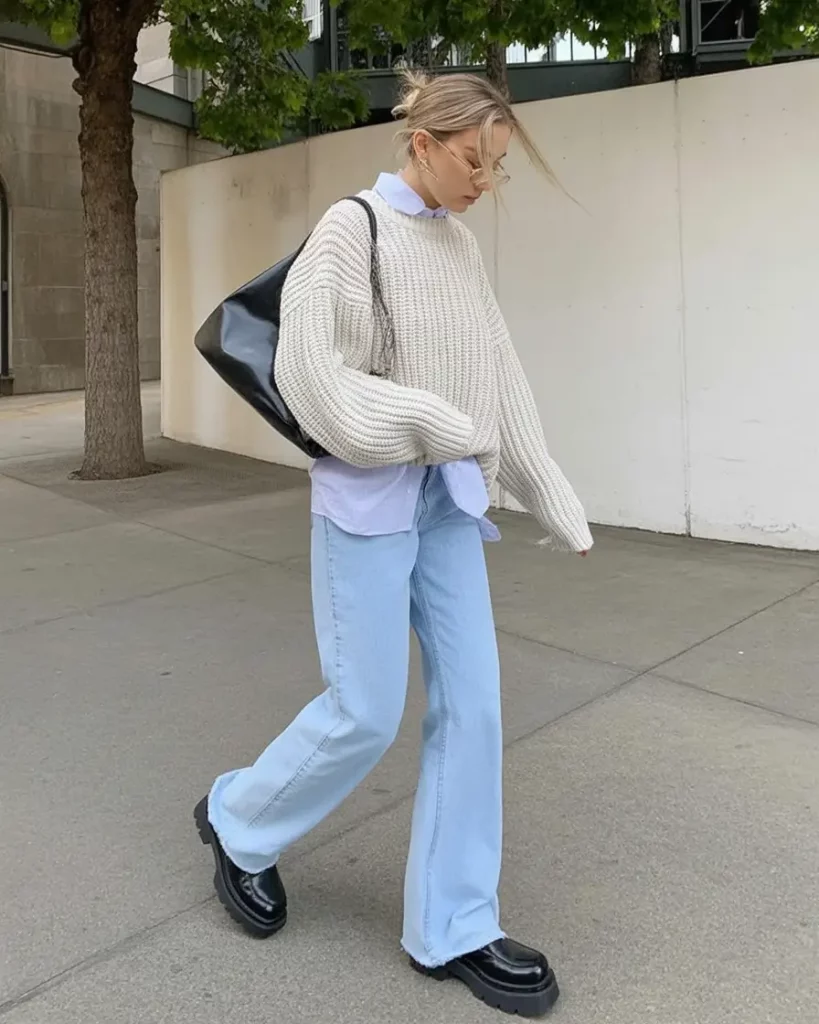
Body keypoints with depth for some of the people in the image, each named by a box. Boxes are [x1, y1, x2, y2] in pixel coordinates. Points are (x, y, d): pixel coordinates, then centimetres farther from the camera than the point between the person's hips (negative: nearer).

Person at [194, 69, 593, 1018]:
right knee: (366, 712, -1)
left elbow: (499, 382, 13)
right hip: (370, 496, -6)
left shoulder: (460, 246, 11)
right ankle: (239, 821, 28)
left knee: (472, 704, 3)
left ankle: (452, 928, 16)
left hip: (448, 497, 7)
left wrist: (555, 499, 14)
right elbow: (309, 368, -17)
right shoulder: (351, 227, -8)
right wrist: (430, 424, -14)